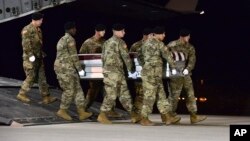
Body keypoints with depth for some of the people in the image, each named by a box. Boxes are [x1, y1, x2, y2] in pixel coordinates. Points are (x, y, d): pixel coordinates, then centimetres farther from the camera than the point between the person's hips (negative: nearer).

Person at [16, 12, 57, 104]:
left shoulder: (38, 29, 14)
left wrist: (42, 53, 19)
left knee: (42, 78, 7)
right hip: (31, 58, -9)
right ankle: (22, 94, 13)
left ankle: (46, 97, 8)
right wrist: (30, 55, -23)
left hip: (38, 57, 9)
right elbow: (26, 44, -19)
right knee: (31, 77, -3)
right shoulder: (27, 30, -14)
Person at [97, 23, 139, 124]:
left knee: (124, 93, 10)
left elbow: (103, 57, 17)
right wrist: (131, 69, 5)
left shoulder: (107, 42, 15)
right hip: (115, 71, -9)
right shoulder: (120, 42, -8)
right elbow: (126, 57, -7)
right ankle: (102, 115, -1)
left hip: (107, 70, 9)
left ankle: (133, 115, 13)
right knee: (111, 94, -4)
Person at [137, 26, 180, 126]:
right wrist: (173, 67, 9)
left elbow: (139, 55, 24)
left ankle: (168, 117, 9)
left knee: (161, 95, 8)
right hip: (153, 73, -9)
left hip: (146, 72, 9)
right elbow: (167, 55, -3)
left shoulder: (146, 42, 17)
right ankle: (144, 119, 0)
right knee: (149, 96, -4)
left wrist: (143, 65, 28)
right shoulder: (158, 43, -9)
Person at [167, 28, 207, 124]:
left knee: (190, 94, 1)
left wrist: (188, 69, -25)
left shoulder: (190, 48, 7)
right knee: (174, 95, -2)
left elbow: (192, 60, -7)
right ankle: (172, 115, 11)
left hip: (185, 74, 5)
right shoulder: (171, 46, -3)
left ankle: (193, 116, 3)